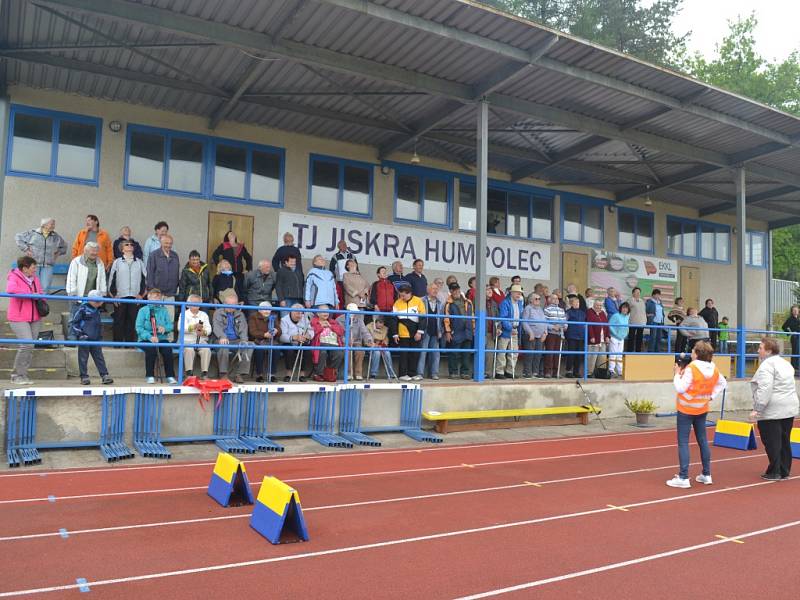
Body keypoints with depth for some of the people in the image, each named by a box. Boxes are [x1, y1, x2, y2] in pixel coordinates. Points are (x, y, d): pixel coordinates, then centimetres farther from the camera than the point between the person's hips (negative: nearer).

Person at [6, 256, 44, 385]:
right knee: (27, 344, -16)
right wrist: (31, 294, -26)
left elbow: (40, 293, 24)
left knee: (30, 346, 8)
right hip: (19, 318, -7)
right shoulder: (14, 277, -9)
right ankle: (17, 375, -1)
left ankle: (19, 374, 19)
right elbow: (10, 290, -30)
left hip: (35, 319, 7)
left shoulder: (35, 278, 11)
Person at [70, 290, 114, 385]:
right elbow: (74, 323, -5)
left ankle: (105, 375, 3)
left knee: (99, 357, 4)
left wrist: (100, 335, 21)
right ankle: (84, 377, 8)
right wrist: (79, 334, -10)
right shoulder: (83, 309, -6)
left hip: (96, 339, 6)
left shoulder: (97, 310, 13)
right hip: (84, 339, -6)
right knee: (83, 358, 2)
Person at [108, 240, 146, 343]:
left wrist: (141, 295, 3)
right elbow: (111, 279, 6)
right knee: (118, 321, 1)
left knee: (132, 322, 1)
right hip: (120, 297, -1)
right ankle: (117, 343, 9)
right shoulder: (117, 262, 7)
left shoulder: (139, 263, 11)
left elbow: (145, 279, 10)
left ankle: (130, 342, 8)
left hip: (135, 298, 1)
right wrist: (113, 295, 0)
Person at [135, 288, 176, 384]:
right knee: (151, 349, -33)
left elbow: (170, 325, 8)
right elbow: (139, 328, -5)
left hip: (161, 338, 2)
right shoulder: (143, 310, 4)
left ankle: (170, 376, -23)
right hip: (146, 339, -2)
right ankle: (150, 376, -21)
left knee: (167, 349, -28)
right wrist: (150, 337, -20)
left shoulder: (164, 310, 12)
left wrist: (164, 328, -17)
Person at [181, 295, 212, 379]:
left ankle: (204, 373, -28)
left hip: (202, 340, 2)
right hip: (187, 340, -2)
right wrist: (194, 326, -23)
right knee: (189, 350, -34)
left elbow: (209, 329, 8)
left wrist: (203, 332, -16)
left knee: (206, 350, -29)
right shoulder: (184, 314, 11)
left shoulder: (204, 314, 19)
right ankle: (189, 373, -31)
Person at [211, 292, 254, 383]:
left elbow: (243, 328, 2)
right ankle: (223, 374, -29)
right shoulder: (218, 313, 9)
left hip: (236, 341, 3)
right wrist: (222, 337, -32)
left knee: (250, 345, -25)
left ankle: (239, 374, -23)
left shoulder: (240, 314, 17)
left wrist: (244, 339, -21)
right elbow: (216, 326, -10)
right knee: (223, 345, -38)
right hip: (223, 340, -3)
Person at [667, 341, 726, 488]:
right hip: (702, 409, 7)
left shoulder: (691, 368, -21)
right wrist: (712, 396, 12)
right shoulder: (714, 369, 2)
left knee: (683, 442, -3)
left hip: (686, 409, -7)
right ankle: (706, 475, 25)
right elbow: (723, 383, 16)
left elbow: (680, 388, -23)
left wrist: (677, 374, -10)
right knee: (703, 440, 16)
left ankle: (683, 478, -5)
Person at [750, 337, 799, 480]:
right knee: (785, 441, 14)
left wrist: (757, 409, -24)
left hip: (771, 412, -9)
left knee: (772, 442, -1)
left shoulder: (767, 365, -14)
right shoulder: (785, 363, 15)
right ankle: (785, 471, 20)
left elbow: (765, 389, -24)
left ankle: (774, 472, 5)